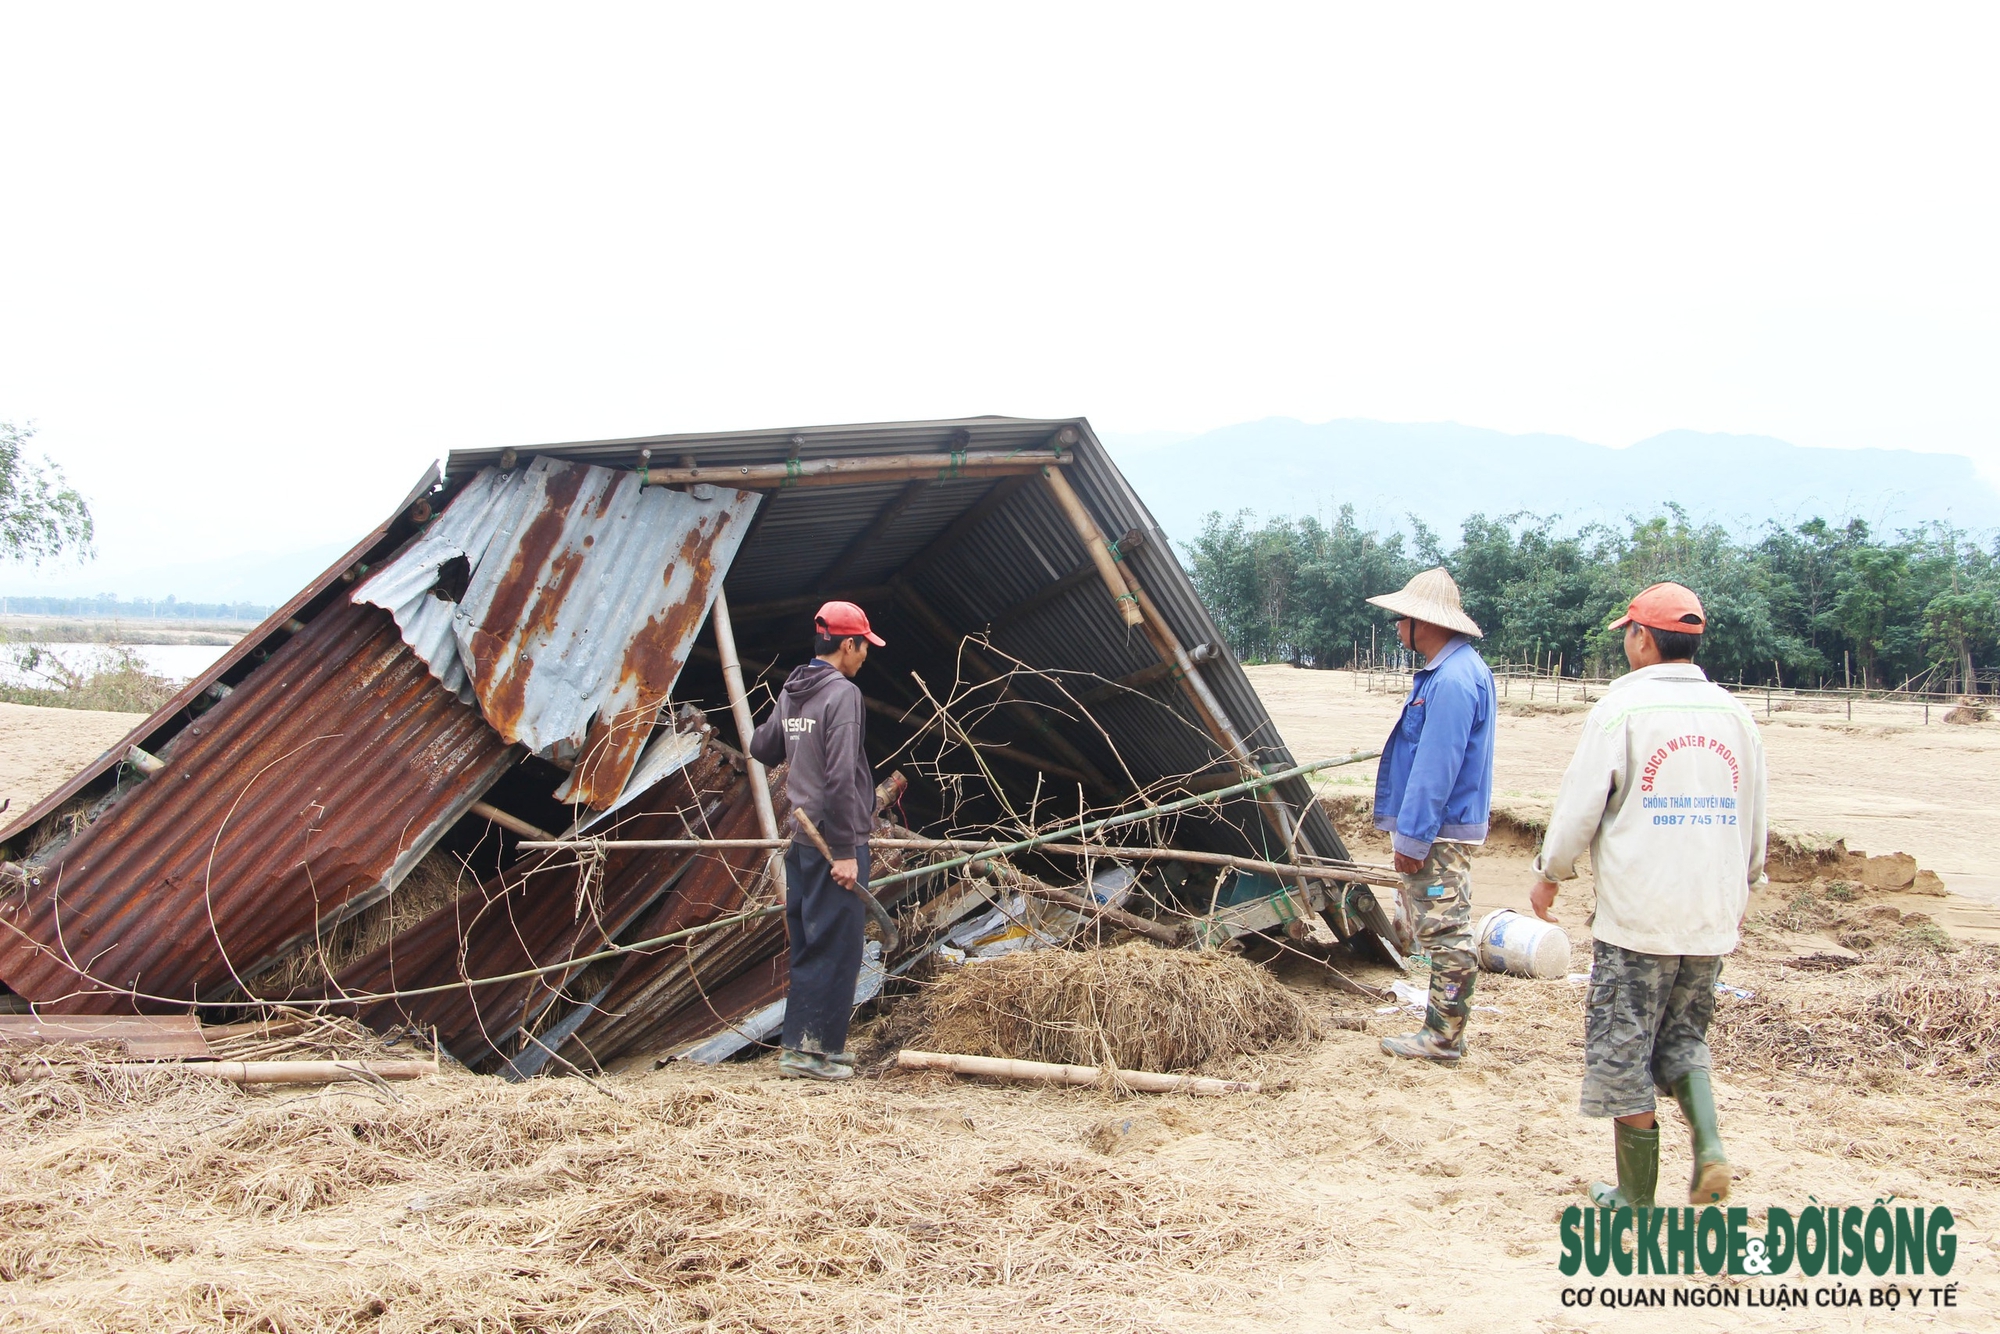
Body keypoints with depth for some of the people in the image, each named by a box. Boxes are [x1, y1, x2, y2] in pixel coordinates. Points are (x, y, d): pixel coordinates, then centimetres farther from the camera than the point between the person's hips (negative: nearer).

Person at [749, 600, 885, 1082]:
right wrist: (845, 851, -21)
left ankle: (802, 1042, 22)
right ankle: (811, 1050, 0)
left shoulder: (791, 693, 10)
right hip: (834, 842, -9)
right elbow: (840, 778, -21)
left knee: (808, 946, 15)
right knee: (836, 947, -3)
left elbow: (761, 748, 23)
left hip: (800, 840, 9)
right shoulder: (842, 694, -15)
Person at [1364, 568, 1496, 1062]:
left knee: (1444, 931, -2)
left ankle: (1443, 1038, 6)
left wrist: (1412, 837, -21)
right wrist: (1409, 830, 23)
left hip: (1441, 832, -11)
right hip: (1439, 828, 11)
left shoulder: (1452, 680, -21)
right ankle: (1442, 1027, 24)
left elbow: (1435, 769, -24)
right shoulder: (1456, 669, 14)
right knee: (1427, 925, 16)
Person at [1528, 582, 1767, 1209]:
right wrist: (1741, 891, 29)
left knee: (1624, 1049, 6)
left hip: (1637, 913, -5)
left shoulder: (1623, 707, -9)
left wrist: (1550, 875, 8)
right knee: (1684, 1036, 22)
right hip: (1712, 918, 6)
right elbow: (1755, 821, 14)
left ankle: (1635, 1197, 12)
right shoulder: (1735, 715, 6)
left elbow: (1580, 804, -8)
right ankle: (1708, 1145, 1)